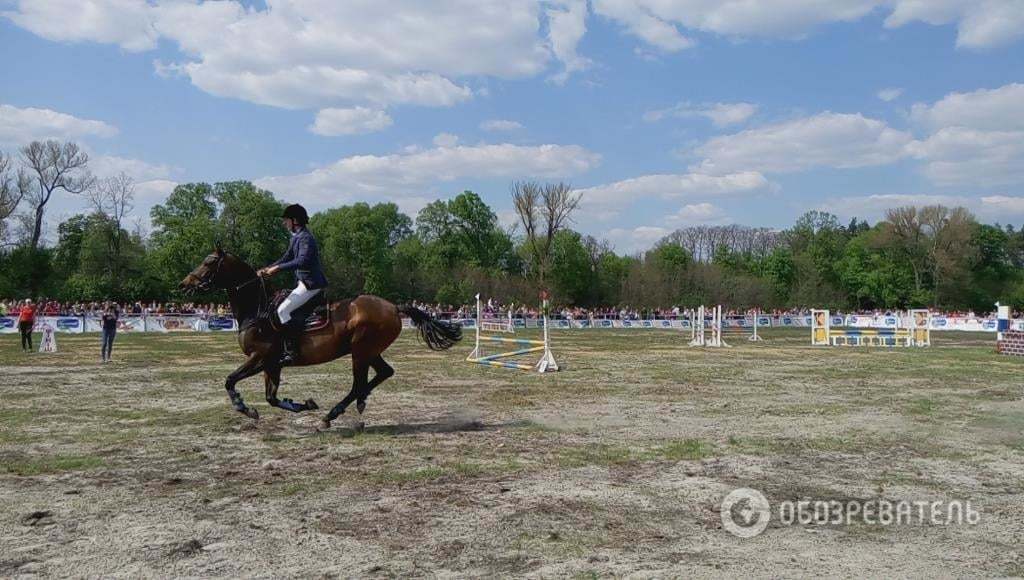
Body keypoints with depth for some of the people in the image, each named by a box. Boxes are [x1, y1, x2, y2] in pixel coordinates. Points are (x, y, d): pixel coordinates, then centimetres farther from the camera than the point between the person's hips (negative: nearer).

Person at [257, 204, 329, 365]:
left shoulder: (305, 238, -15)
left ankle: (292, 352, -19)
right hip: (304, 282, 11)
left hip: (311, 283, -11)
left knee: (283, 310, -18)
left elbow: (302, 261, -28)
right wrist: (267, 269, 12)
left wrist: (277, 268, -28)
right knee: (283, 307, 17)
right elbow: (286, 258, 23)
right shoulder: (295, 238, 16)